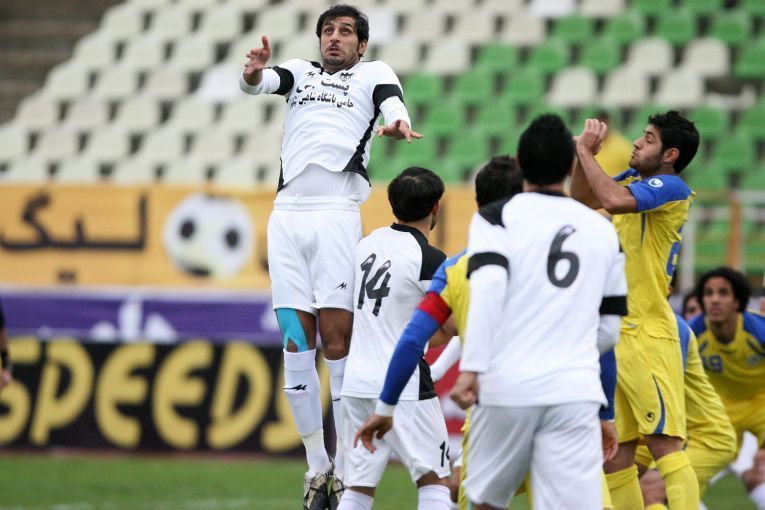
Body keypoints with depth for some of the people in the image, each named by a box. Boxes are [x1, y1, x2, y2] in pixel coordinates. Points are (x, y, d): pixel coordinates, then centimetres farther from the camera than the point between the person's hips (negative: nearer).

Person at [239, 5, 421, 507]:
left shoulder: (374, 73, 15)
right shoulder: (300, 71, 23)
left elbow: (392, 103, -6)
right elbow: (257, 83, 3)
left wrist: (397, 125, -30)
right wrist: (254, 71, -21)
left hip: (336, 213, -4)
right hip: (287, 214, 4)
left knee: (338, 339, -10)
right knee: (297, 342, 0)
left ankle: (349, 469, -6)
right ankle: (317, 467, 7)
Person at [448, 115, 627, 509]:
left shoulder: (497, 218, 4)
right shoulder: (603, 230, 16)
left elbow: (488, 287, -14)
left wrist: (472, 368, -17)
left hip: (507, 387, -1)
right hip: (576, 391, 2)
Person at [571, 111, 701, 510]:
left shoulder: (671, 188, -11)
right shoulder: (635, 178, 14)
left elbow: (614, 201, -28)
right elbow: (583, 199, 27)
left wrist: (585, 151, -15)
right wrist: (584, 153, 10)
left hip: (646, 335, -9)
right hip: (612, 334, 9)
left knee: (664, 443, -15)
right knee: (614, 450, 8)